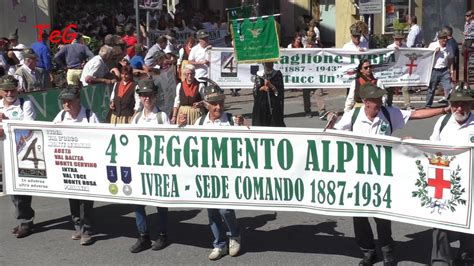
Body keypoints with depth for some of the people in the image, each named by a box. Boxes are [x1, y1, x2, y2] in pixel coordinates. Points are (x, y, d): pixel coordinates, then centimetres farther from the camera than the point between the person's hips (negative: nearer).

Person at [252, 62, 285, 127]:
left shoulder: (277, 74, 4)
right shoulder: (258, 75, 8)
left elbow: (280, 90, -3)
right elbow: (255, 91, 4)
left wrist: (271, 86, -19)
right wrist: (262, 88, -16)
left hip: (274, 105, -1)